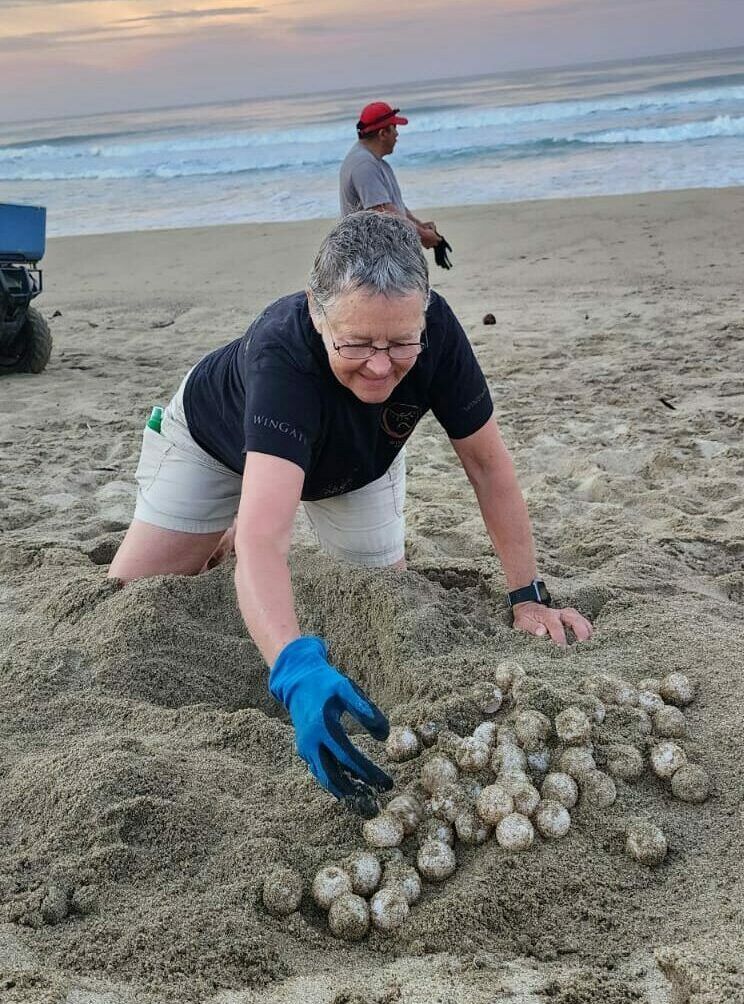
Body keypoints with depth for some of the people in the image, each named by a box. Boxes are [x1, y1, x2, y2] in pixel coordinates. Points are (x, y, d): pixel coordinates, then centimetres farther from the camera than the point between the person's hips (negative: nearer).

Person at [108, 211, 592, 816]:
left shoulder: (437, 331, -37)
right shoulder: (281, 352, -48)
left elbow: (488, 463, -25)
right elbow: (263, 537, -60)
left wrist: (529, 597, -27)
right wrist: (296, 669, -75)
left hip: (353, 462, 3)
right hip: (221, 438, -3)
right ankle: (215, 547, 28)